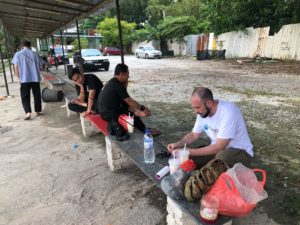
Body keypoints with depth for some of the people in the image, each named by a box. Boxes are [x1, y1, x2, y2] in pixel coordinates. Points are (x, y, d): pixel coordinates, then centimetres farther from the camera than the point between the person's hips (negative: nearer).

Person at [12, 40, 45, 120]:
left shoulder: (18, 54, 2)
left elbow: (16, 68, -1)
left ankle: (28, 112, -9)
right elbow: (40, 66, 6)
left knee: (25, 97, 5)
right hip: (35, 78, 1)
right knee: (37, 95, 13)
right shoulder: (35, 54, 5)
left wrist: (19, 78, 8)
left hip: (24, 79, -1)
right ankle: (38, 111, 20)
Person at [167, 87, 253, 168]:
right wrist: (178, 144, -12)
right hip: (217, 149, 6)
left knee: (222, 156, -38)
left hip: (240, 151, -5)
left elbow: (219, 147, -28)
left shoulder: (228, 112, -29)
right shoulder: (202, 112, -6)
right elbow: (194, 135, 7)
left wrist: (190, 151, -27)